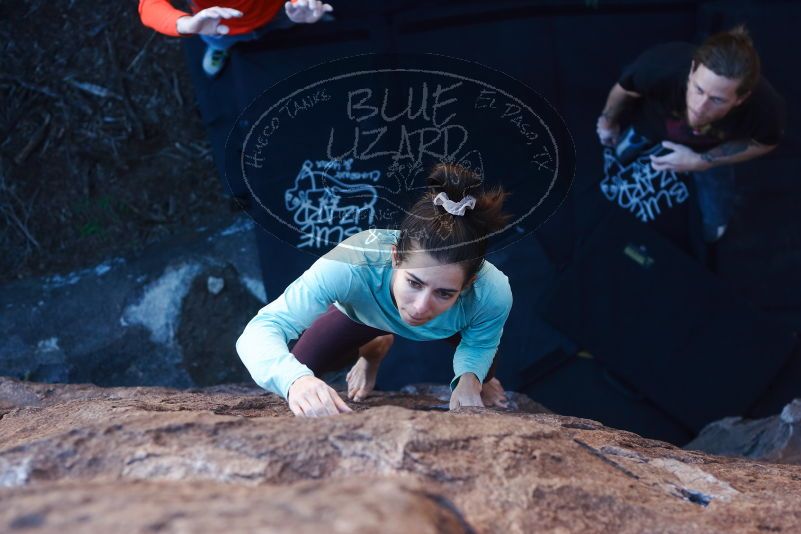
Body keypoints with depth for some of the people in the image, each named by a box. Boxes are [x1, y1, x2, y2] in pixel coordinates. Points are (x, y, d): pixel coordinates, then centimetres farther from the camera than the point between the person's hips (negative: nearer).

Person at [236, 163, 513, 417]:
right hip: (360, 312, 0)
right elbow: (262, 328, -58)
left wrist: (470, 377, -44)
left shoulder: (492, 294, -45)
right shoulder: (354, 264, -53)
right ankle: (375, 349, 31)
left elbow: (480, 344, -19)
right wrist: (296, 380, -81)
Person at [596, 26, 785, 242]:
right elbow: (624, 89, -22)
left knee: (711, 230, 22)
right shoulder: (661, 65, -49)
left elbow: (765, 142, -18)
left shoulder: (766, 108, -45)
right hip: (649, 129, 0)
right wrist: (608, 121, 0)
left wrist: (702, 161, -27)